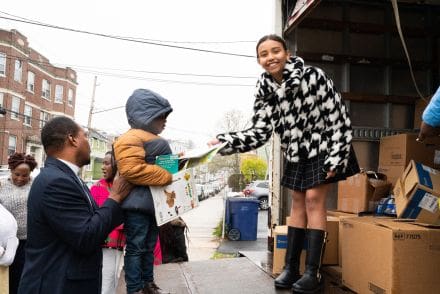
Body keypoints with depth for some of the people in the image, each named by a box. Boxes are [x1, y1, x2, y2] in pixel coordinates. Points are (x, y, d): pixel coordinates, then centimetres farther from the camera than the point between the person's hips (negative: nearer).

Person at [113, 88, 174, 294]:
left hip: (153, 203, 10)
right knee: (136, 247, -3)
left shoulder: (153, 139, 21)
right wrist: (168, 176, -23)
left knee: (149, 246, 17)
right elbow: (131, 170, -26)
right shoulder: (131, 138, -13)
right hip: (138, 203, -10)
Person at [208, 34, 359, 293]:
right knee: (298, 203, 9)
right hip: (297, 152, 6)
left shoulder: (313, 76, -22)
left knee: (314, 200, -10)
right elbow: (260, 132, -14)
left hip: (323, 147, -5)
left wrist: (336, 158, -21)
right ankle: (291, 268, 16)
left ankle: (313, 272, -2)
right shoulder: (265, 90, -8)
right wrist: (225, 142, -28)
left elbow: (340, 118, -19)